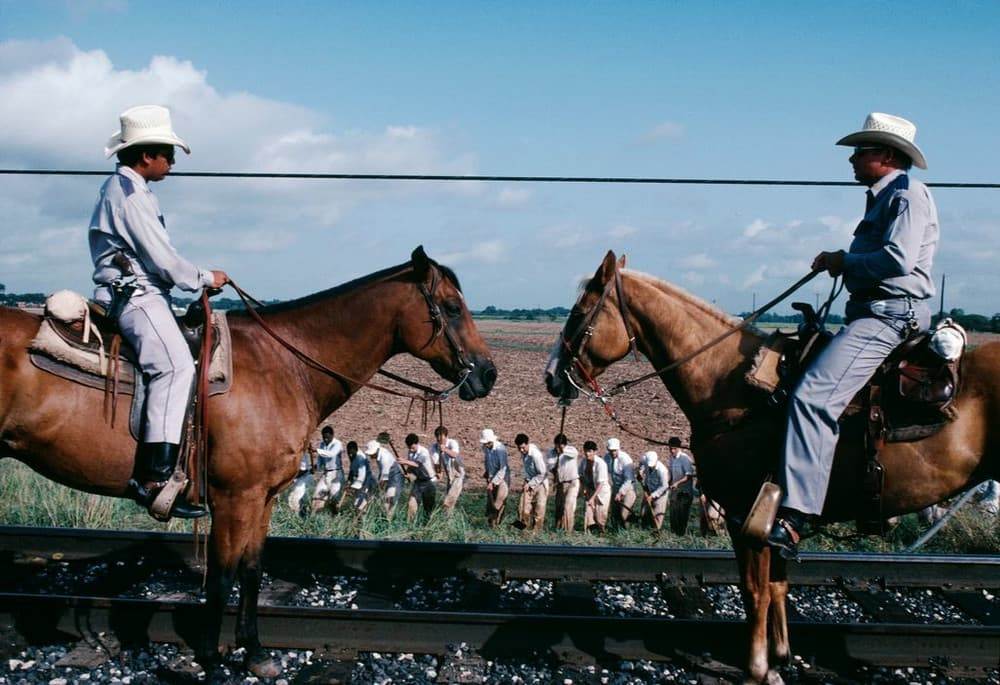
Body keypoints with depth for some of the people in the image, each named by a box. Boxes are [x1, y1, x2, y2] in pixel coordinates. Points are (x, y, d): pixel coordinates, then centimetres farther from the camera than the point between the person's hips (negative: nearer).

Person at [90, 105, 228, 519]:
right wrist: (205, 279, 0)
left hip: (136, 294, 12)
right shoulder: (130, 193, -11)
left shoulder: (123, 188, 22)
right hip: (134, 294, -12)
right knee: (175, 363, -28)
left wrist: (198, 279, 18)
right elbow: (162, 259, -15)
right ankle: (153, 477, -37)